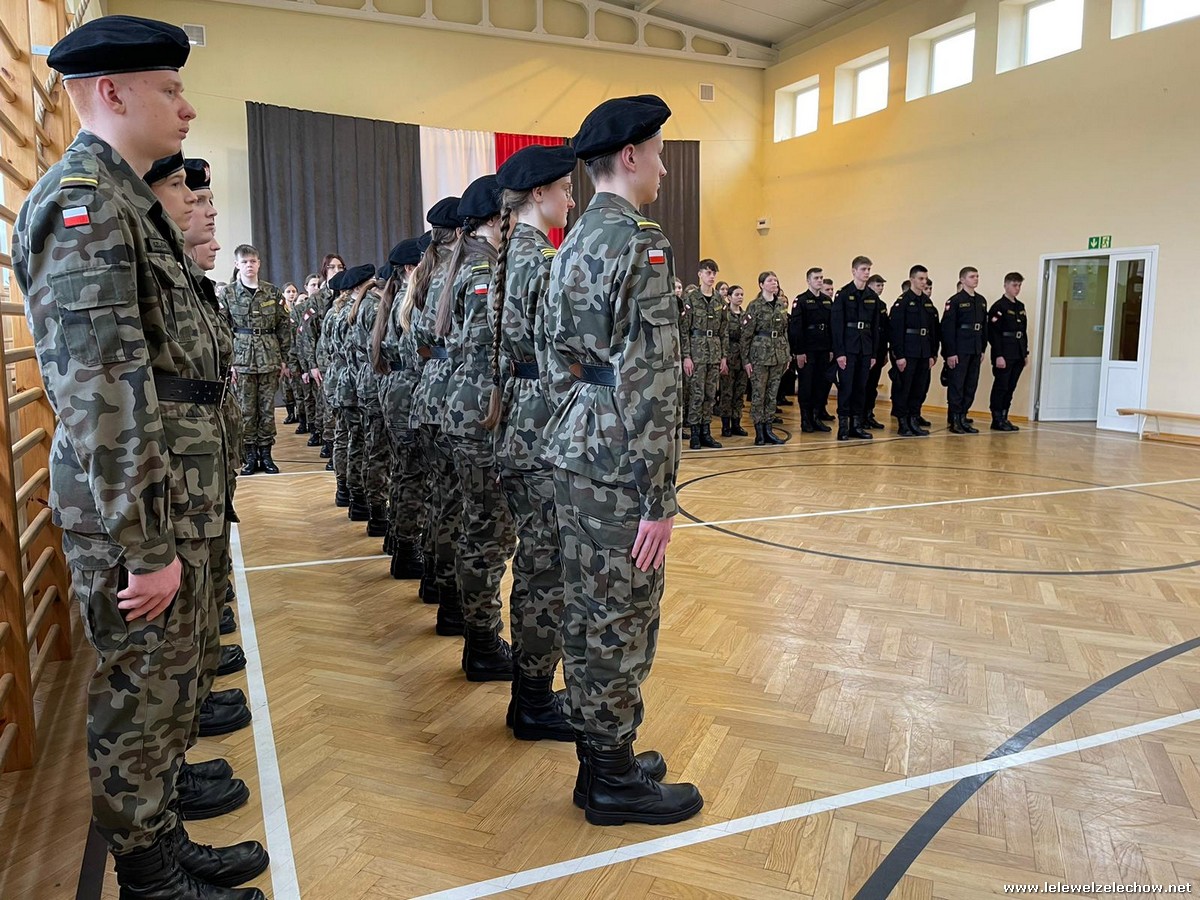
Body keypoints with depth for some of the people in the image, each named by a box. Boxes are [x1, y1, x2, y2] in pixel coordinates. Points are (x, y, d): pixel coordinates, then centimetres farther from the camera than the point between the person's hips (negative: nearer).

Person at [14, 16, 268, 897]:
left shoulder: (126, 201, 16)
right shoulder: (84, 202, -15)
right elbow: (102, 393, -23)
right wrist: (146, 547, -21)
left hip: (174, 510, 10)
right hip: (141, 523, -10)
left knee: (165, 693, 20)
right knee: (138, 704, 6)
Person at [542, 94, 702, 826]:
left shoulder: (571, 246, 14)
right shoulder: (641, 244, -15)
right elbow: (648, 384, -20)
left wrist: (569, 438, 20)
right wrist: (658, 497, -18)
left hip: (574, 454, 10)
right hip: (619, 464, -9)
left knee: (587, 613, 16)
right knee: (621, 621, 3)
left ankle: (598, 756, 31)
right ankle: (614, 780, 19)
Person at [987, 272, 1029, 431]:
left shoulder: (1020, 306, 16)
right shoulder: (998, 307, -8)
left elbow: (1024, 331, 18)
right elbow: (993, 333, -14)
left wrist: (1025, 353, 13)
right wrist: (998, 355, -19)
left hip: (1018, 355, 7)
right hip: (1004, 354, -7)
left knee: (1011, 387, 9)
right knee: (1001, 386, -3)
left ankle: (1004, 418, 16)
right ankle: (996, 420, 3)